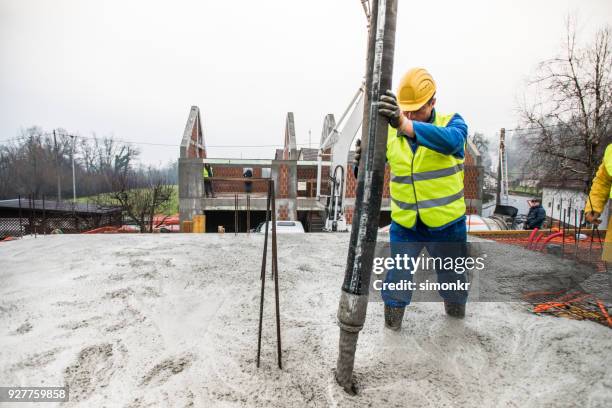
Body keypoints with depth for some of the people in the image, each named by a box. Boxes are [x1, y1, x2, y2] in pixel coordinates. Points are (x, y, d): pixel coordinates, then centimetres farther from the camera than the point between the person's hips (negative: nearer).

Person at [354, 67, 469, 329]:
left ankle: (456, 307, 51)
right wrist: (362, 163, -36)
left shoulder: (452, 123, -10)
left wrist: (406, 125, -52)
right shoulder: (390, 132, -4)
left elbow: (450, 141, -35)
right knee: (397, 277, 0)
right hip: (404, 223, 0)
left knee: (451, 274, 22)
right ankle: (393, 311, 26)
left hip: (446, 223, 0)